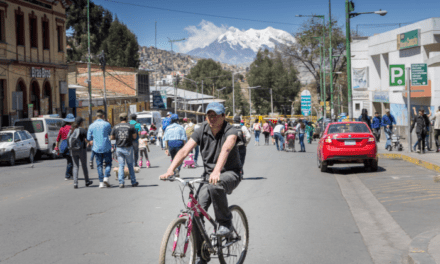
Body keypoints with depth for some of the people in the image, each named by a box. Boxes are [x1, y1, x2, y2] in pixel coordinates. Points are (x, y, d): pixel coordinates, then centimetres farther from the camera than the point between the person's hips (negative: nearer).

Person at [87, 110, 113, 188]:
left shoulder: (91, 126, 3)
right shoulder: (107, 124, -4)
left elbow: (89, 138, 6)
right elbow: (111, 134, 11)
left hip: (96, 148, 2)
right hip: (106, 147, -2)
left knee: (99, 165, 7)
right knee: (108, 163, 8)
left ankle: (101, 182, 4)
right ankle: (106, 177, -11)